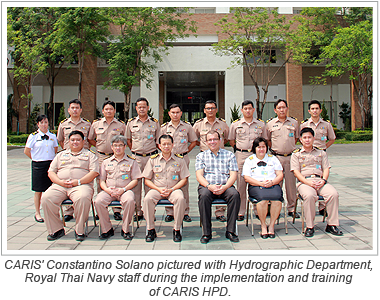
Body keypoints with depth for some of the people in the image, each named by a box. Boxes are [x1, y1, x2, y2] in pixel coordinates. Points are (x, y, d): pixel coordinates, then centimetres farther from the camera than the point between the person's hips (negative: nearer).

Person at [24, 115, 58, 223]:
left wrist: (51, 158, 11)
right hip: (38, 165, -3)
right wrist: (36, 158, 3)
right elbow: (26, 151, 0)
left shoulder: (52, 136, 7)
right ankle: (37, 213, 13)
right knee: (38, 190, 3)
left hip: (51, 164, 3)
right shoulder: (33, 136, -3)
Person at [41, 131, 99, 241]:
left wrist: (78, 181, -11)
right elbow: (51, 172, 18)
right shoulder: (61, 155, 27)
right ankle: (56, 229, -10)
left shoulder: (90, 155, 16)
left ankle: (79, 230, -19)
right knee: (46, 198, -24)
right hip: (60, 185, 4)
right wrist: (60, 182, -3)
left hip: (81, 185, -3)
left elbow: (94, 172, 1)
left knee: (83, 198, -37)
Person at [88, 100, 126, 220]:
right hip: (100, 156, 2)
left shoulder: (121, 125, 5)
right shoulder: (96, 124, 8)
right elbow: (90, 139, 18)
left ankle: (117, 210, 2)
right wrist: (99, 146, 7)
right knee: (100, 183, 3)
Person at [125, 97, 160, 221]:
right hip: (136, 157, 1)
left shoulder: (155, 122, 5)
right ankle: (137, 211, 12)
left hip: (151, 157, -1)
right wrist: (134, 151, 10)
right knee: (136, 185, 3)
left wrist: (153, 153, 5)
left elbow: (158, 140, 12)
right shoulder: (131, 123, 7)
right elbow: (128, 140, 17)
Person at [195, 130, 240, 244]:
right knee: (204, 196, -34)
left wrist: (224, 187, -13)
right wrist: (209, 186, -15)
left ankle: (230, 231, -20)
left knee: (235, 195, -31)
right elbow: (199, 175, 4)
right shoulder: (201, 156, 16)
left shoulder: (229, 155, 16)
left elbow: (233, 175, 6)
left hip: (225, 186, 0)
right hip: (207, 186, 0)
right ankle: (206, 233, -24)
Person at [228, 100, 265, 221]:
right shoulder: (235, 124, 6)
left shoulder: (261, 124, 8)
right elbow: (231, 140, 15)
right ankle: (240, 212, 7)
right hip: (241, 156, -1)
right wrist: (238, 149, 9)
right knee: (241, 184, 1)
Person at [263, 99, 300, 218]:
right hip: (276, 157, -1)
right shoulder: (270, 124, 3)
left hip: (290, 157, 1)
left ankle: (291, 208, 15)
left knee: (291, 183, 5)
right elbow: (266, 139, 16)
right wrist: (274, 149, 9)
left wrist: (291, 148, 15)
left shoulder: (294, 123, 7)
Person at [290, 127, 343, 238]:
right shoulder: (296, 154, 13)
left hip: (320, 181, 3)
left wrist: (323, 180, -7)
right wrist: (309, 183, -13)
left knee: (333, 194, -27)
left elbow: (326, 169, 14)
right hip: (304, 182, -3)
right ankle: (310, 226, -23)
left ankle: (331, 225, -15)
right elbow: (296, 172, 2)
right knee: (309, 196, -36)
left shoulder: (321, 153, 22)